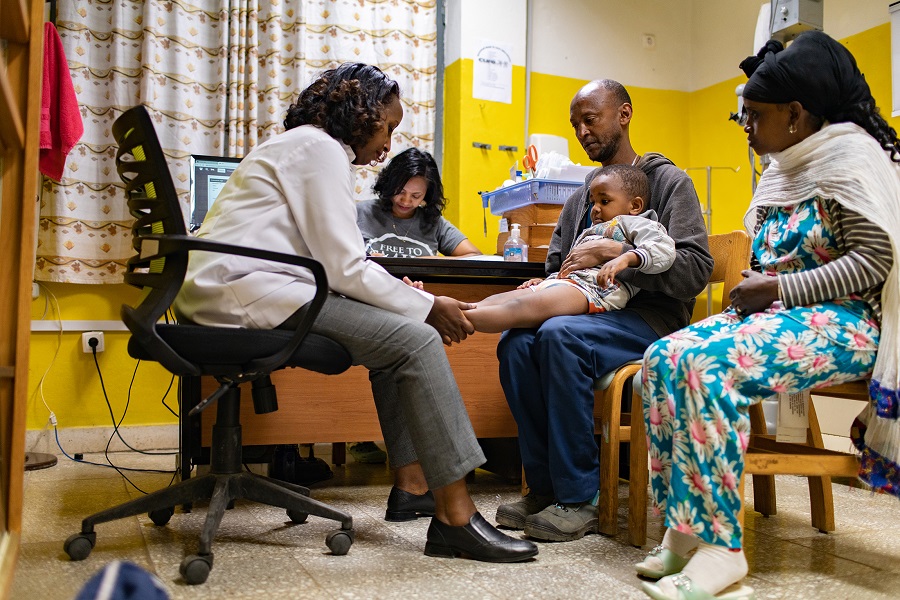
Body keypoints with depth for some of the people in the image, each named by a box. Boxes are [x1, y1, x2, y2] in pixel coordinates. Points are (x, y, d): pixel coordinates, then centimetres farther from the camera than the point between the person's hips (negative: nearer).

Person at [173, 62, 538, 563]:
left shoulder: (308, 146, 24)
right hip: (245, 291, -10)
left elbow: (334, 263, 17)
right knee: (416, 340, -17)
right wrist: (428, 307, -5)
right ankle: (460, 519, -14)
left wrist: (412, 300, 9)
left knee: (398, 332, 8)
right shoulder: (321, 148, -7)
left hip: (236, 288, 10)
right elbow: (345, 269, -14)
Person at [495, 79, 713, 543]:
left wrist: (615, 254, -18)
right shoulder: (579, 198, 23)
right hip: (590, 315, 6)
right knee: (516, 342, -24)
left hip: (650, 318, -6)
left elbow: (694, 269, -10)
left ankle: (579, 498, -25)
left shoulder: (669, 182, 3)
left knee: (560, 335, -34)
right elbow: (554, 267, 24)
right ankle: (544, 485, -15)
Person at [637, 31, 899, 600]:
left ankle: (721, 549, -27)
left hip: (842, 322, -8)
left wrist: (778, 288, -17)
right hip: (780, 312, 8)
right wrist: (752, 288, 4)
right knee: (664, 358, -15)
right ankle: (684, 530, -15)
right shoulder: (784, 168, 19)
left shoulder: (850, 157, -6)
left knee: (707, 365, -32)